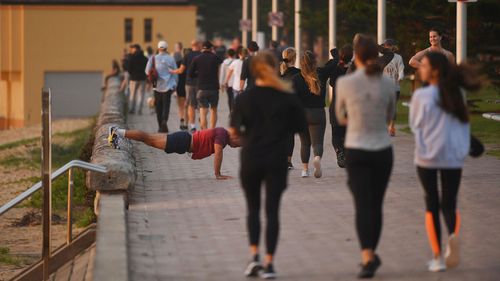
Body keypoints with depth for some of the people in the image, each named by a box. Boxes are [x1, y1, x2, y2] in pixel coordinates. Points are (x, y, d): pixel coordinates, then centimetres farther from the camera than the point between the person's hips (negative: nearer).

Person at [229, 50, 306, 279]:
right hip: (277, 160, 0)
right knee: (272, 210, 5)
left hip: (250, 159, 0)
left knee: (253, 209, 17)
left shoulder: (244, 98, -5)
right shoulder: (287, 97, -5)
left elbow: (234, 130, -7)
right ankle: (268, 263, 1)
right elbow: (299, 126, 0)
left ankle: (254, 255, 5)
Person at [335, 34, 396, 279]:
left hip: (356, 151, -2)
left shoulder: (344, 83, -9)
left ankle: (368, 256, -17)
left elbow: (340, 117, 6)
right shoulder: (388, 84, -3)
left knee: (363, 205, -3)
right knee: (376, 204, 14)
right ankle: (371, 254, 23)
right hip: (383, 150, 2)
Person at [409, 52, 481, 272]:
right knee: (449, 204, 11)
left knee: (432, 205, 10)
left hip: (427, 157, -2)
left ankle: (437, 258, 9)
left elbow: (415, 125, -1)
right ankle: (453, 235, -22)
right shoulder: (457, 94, 1)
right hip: (454, 157, 3)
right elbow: (465, 124, 6)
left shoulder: (421, 96, -11)